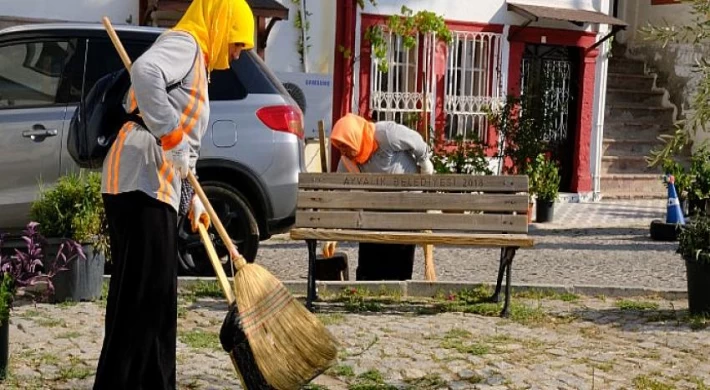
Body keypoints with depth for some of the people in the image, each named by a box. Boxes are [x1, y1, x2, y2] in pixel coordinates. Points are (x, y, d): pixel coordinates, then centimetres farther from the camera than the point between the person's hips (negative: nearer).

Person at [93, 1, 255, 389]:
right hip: (142, 182, -10)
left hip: (153, 186, 10)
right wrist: (171, 133, -26)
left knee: (156, 299, 12)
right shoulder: (184, 44, -4)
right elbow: (144, 70, -29)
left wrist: (191, 197, 21)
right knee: (141, 297, -12)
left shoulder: (195, 61, 27)